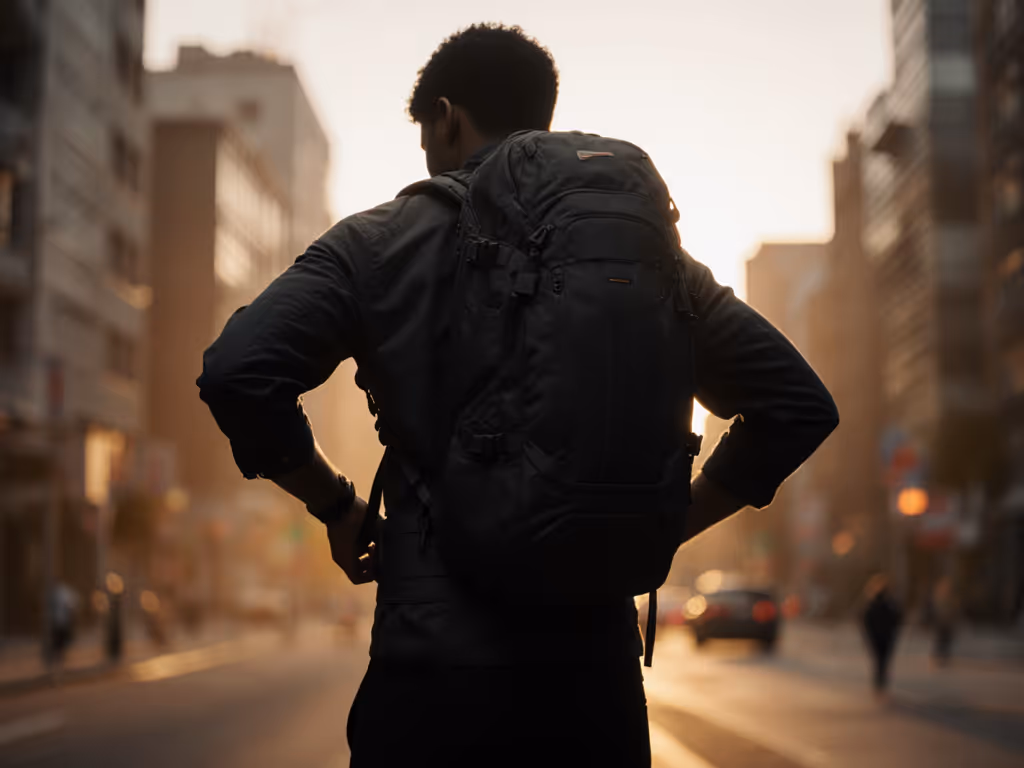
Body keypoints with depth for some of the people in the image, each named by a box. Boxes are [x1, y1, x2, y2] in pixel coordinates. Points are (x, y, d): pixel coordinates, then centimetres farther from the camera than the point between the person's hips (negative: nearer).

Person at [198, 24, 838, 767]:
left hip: (432, 664, -2)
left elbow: (238, 372, -12)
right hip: (595, 676, 3)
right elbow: (800, 405, 8)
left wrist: (336, 504, 3)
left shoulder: (381, 241, 1)